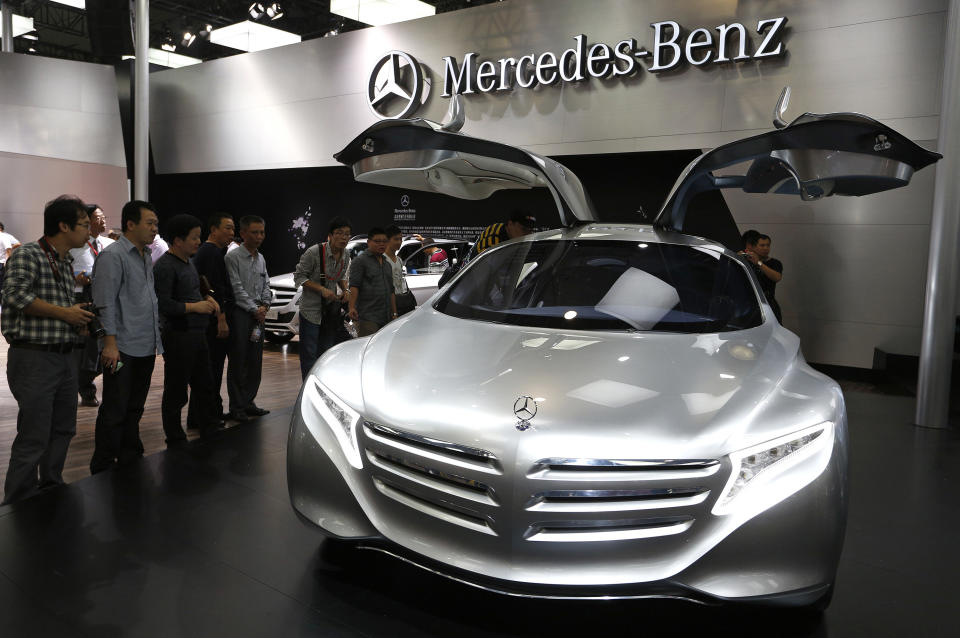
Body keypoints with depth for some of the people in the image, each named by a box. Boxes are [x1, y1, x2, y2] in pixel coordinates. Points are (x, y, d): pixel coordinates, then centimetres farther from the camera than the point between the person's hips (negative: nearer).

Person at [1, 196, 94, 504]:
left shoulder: (66, 263, 17)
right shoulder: (27, 255, -8)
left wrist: (79, 315, 9)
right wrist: (65, 312, -16)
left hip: (65, 355, 8)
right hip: (34, 355, -8)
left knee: (63, 430, 16)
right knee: (33, 440, -3)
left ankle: (51, 488, 31)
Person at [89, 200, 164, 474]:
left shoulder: (148, 256, 16)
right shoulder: (112, 255, -10)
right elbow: (106, 303, -15)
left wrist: (157, 339, 19)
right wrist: (110, 343, -20)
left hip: (146, 347, 8)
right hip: (123, 348, -8)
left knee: (135, 408, 16)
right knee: (114, 411, -1)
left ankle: (130, 457, 27)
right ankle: (103, 467, 10)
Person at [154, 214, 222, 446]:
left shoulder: (189, 262, 15)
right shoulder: (164, 266, -16)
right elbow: (163, 304, -23)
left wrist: (207, 298, 8)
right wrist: (195, 306, -18)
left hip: (197, 333, 10)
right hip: (178, 337, -10)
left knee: (204, 385, 19)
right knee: (176, 392, 1)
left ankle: (211, 429, 32)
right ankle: (176, 443, 12)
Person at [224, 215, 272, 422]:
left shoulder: (261, 259, 16)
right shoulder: (233, 257, -7)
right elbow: (237, 288, -12)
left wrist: (265, 306, -3)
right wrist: (255, 309, -13)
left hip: (258, 314, 7)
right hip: (240, 313, -7)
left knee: (255, 361, 10)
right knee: (238, 362, -3)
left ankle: (248, 403, 20)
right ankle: (236, 407, 4)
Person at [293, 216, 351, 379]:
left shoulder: (346, 256, 3)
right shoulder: (314, 252, -17)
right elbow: (299, 277, -12)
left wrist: (345, 291, -1)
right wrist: (321, 289, -21)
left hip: (331, 309, 6)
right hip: (311, 310, -6)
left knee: (326, 353, 15)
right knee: (309, 354, -2)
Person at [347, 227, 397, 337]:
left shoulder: (387, 263, 22)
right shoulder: (360, 261, -1)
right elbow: (354, 286, -11)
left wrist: (394, 313, 21)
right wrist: (352, 308, -22)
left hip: (386, 317, 7)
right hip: (367, 317, -7)